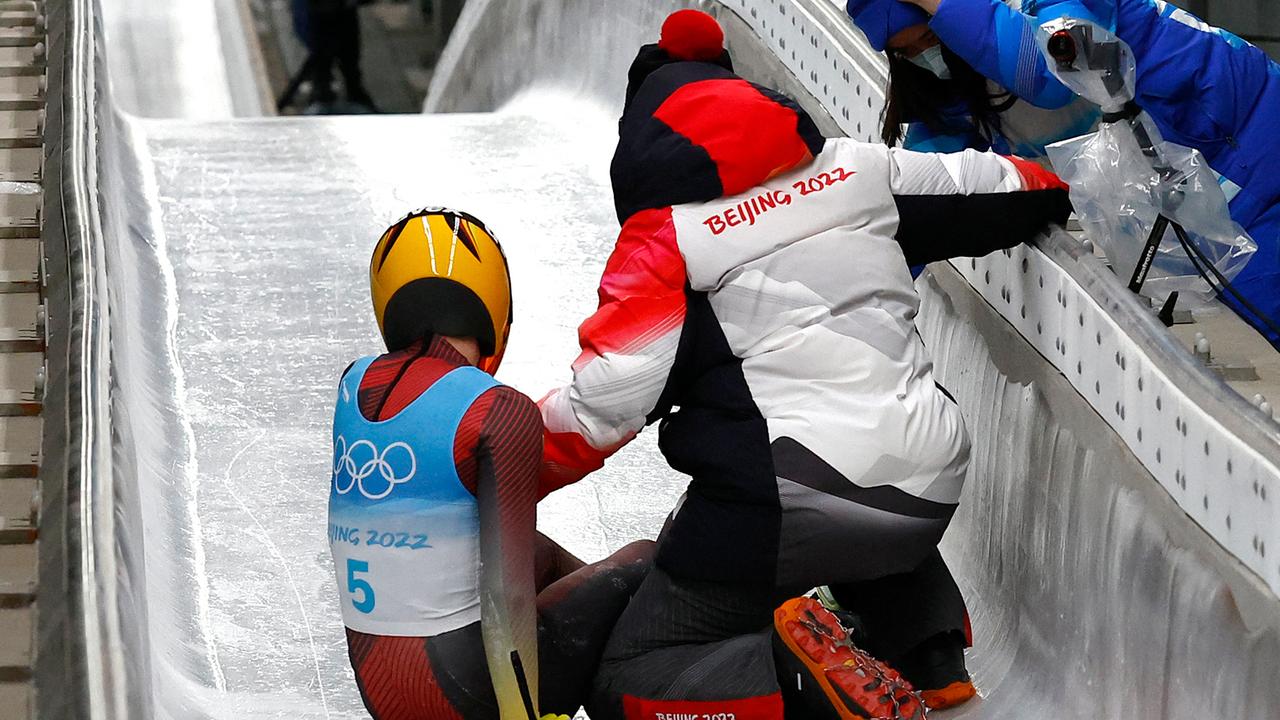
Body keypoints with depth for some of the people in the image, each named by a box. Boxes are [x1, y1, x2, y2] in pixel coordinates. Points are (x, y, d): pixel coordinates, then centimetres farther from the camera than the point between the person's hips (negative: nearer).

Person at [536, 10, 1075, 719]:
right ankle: (930, 648, 18)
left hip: (790, 497, -6)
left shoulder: (666, 235, -3)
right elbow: (987, 188, 23)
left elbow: (603, 407, -9)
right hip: (927, 495, 6)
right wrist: (1048, 189, 44)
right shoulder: (856, 167, 10)